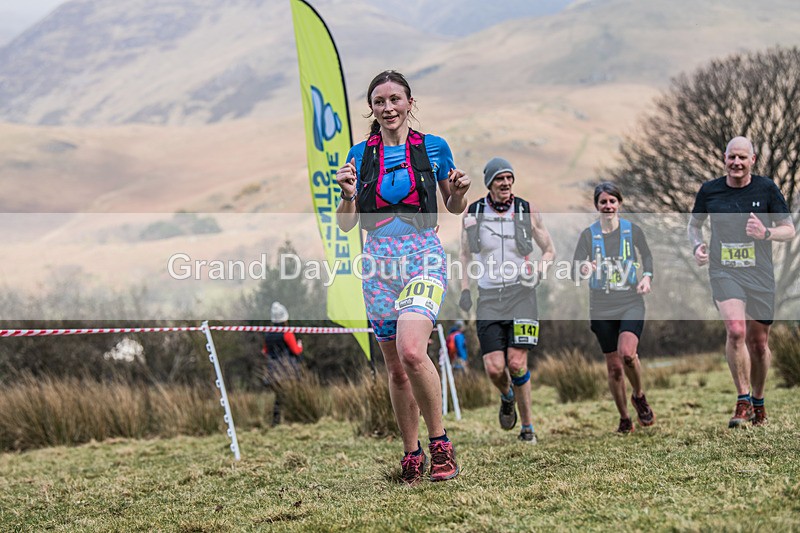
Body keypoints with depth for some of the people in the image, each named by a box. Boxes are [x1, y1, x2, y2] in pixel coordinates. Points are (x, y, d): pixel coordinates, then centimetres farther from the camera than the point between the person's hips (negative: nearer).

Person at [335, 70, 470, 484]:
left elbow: (454, 208, 15)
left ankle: (439, 439, -9)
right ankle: (412, 454, 19)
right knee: (395, 367, 6)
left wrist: (459, 191, -7)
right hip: (379, 262, 3)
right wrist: (348, 194, -11)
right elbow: (346, 224, 8)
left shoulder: (434, 148, 3)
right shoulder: (361, 154, 8)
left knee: (411, 350, -25)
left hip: (424, 256, -3)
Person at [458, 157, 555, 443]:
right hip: (489, 297, 1)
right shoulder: (472, 213, 4)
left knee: (516, 363, -11)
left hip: (521, 293, -1)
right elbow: (465, 254, 16)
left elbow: (549, 250, 10)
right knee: (494, 368, -8)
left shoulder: (527, 212, 1)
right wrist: (464, 290, 6)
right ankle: (507, 397, 28)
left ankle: (527, 426, 5)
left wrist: (539, 269, -10)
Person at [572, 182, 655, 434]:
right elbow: (576, 264, -9)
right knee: (614, 366, 4)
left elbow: (647, 256, 15)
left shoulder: (633, 230, 0)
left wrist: (647, 277, -3)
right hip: (601, 308, 1)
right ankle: (624, 418, 22)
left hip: (631, 303, -1)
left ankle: (639, 396, 4)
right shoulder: (588, 234, -1)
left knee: (627, 353, -24)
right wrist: (584, 269, -31)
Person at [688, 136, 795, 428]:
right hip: (724, 273, -1)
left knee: (758, 342, 8)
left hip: (760, 275, 1)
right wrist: (697, 246, -2)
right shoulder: (709, 190, 2)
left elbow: (789, 230, 3)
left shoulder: (767, 188, -1)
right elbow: (694, 223, 19)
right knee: (736, 331, -23)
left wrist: (766, 233, -18)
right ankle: (742, 400, -11)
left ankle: (758, 402, 30)